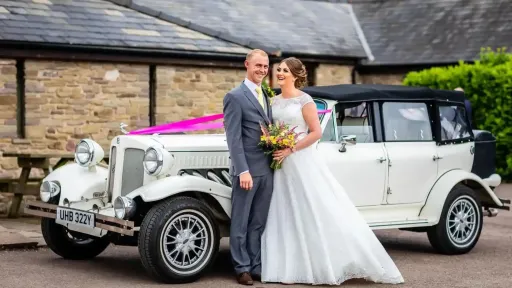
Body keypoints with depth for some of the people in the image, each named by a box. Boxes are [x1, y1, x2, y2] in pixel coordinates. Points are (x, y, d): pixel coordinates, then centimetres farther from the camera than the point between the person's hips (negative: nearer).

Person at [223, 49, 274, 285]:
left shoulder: (267, 96, 15)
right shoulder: (235, 97, -7)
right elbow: (233, 138, -13)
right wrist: (243, 171, -19)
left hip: (267, 169, 7)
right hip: (248, 170, -7)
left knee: (258, 223, 11)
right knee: (240, 222, 3)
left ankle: (256, 267, 18)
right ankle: (242, 268, 10)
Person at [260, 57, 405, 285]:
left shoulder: (304, 100, -9)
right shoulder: (274, 101, 10)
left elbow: (316, 132, -13)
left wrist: (290, 150, -17)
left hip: (302, 162, -7)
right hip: (281, 164, 7)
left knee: (317, 212, -4)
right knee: (285, 216, 5)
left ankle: (331, 264, 4)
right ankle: (290, 266, 10)